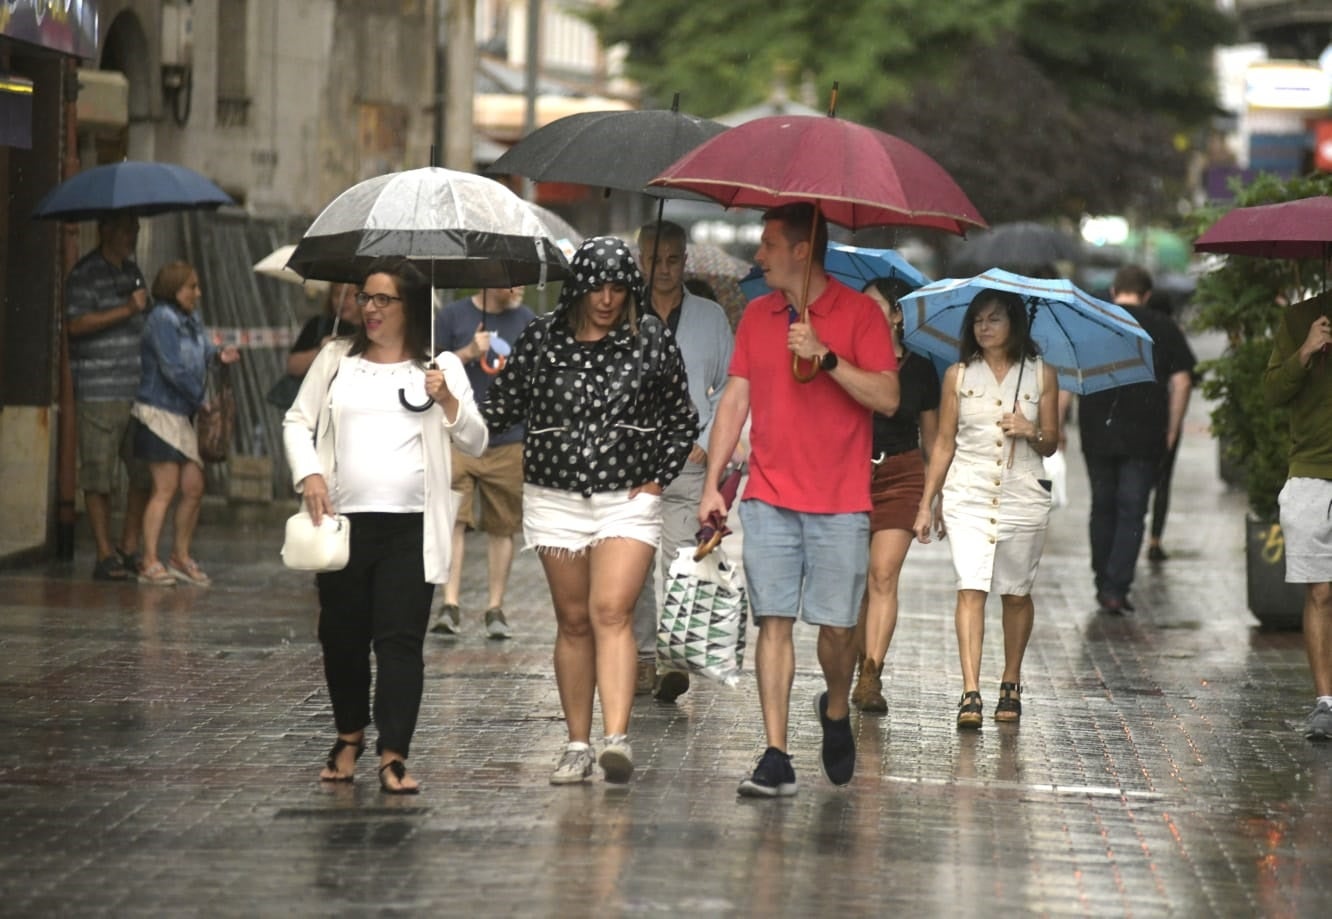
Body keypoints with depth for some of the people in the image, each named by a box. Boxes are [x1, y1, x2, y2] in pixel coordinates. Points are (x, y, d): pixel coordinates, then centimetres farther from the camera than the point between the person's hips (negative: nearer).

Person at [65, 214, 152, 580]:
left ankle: (129, 549, 13)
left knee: (146, 472, 4)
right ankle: (105, 555, 3)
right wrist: (127, 310, -20)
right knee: (99, 477, -2)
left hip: (137, 392, 7)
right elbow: (76, 324, -17)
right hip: (98, 394, -7)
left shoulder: (131, 271, 18)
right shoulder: (85, 274, -6)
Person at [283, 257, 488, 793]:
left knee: (400, 639, -9)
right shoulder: (336, 360, 11)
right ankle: (349, 737, 29)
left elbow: (475, 444, 4)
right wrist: (309, 474, -4)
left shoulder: (441, 368, 7)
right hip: (342, 520, 2)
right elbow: (297, 422, 13)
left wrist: (447, 400, -13)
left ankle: (393, 757, -11)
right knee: (342, 636, 8)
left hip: (409, 527, -2)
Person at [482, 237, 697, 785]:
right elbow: (504, 407, 7)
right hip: (555, 500, 2)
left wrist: (659, 476, 3)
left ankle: (617, 738, -27)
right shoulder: (542, 339, 2)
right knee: (573, 621, 6)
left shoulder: (651, 340, 1)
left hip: (628, 499, -2)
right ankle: (577, 745, 12)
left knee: (611, 612, -17)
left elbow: (682, 419, 12)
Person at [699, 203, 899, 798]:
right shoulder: (757, 316, 12)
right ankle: (776, 758, -5)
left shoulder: (858, 313, -2)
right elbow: (735, 399, 14)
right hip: (769, 497, 3)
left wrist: (825, 357, -19)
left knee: (837, 623, -3)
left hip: (840, 502, -3)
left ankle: (836, 711, 28)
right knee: (774, 620, -4)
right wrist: (711, 484, 8)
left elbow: (886, 397, -9)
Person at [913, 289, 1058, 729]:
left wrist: (1031, 432, -12)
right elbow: (944, 442, 10)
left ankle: (1011, 683, 25)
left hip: (1023, 495, 1)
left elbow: (1051, 445, 11)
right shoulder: (958, 375, 6)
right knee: (971, 588, -12)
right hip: (968, 495, -1)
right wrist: (927, 503, 8)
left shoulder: (1041, 375, 5)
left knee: (1016, 593, 8)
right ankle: (970, 694, -18)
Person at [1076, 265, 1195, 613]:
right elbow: (1181, 382, 0)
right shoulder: (1164, 328, 3)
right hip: (1145, 437, -1)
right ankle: (1117, 590, -9)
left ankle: (1104, 585, 19)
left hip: (1098, 433, 1)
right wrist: (1172, 430, 7)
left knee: (1102, 509, 14)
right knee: (1132, 512, 0)